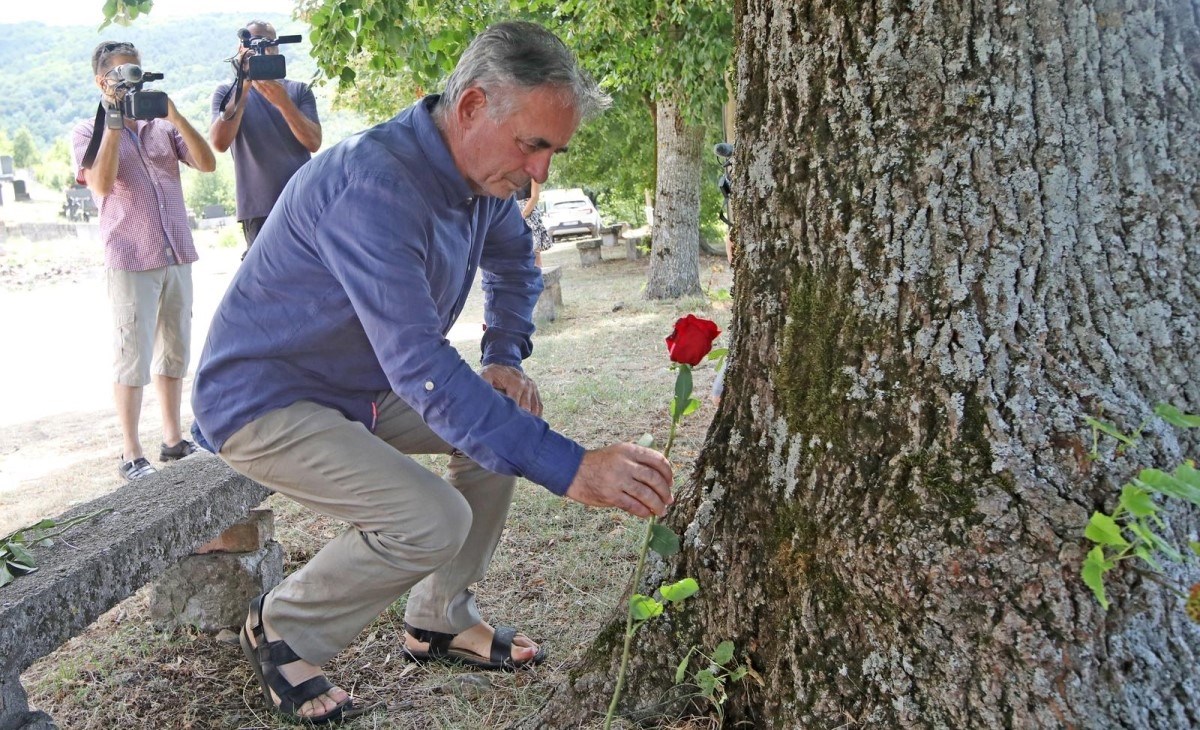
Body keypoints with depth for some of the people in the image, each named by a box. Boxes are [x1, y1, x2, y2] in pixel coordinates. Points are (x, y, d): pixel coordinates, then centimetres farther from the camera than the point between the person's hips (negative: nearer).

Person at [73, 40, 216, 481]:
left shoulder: (161, 127, 12)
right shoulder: (89, 132, 3)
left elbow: (207, 163, -1)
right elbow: (102, 184, -14)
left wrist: (176, 116, -9)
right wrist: (114, 122, -13)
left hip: (177, 258, 4)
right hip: (130, 263, -4)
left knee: (174, 354, 10)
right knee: (134, 358, -3)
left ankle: (173, 439, 20)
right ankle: (131, 455, 4)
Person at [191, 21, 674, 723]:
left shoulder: (482, 171, -4)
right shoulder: (372, 186, -33)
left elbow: (515, 263, 18)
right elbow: (422, 369, -40)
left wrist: (505, 357, 0)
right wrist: (568, 467, -43)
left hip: (362, 386, 9)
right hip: (262, 401, -9)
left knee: (511, 416, -1)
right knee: (434, 520, -24)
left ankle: (442, 621, 12)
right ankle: (283, 628, 4)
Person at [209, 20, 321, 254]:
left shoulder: (299, 90, 10)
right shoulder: (227, 92, 7)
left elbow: (314, 142, -4)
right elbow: (219, 143, -10)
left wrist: (283, 101, -17)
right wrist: (243, 89, -13)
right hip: (259, 210, -2)